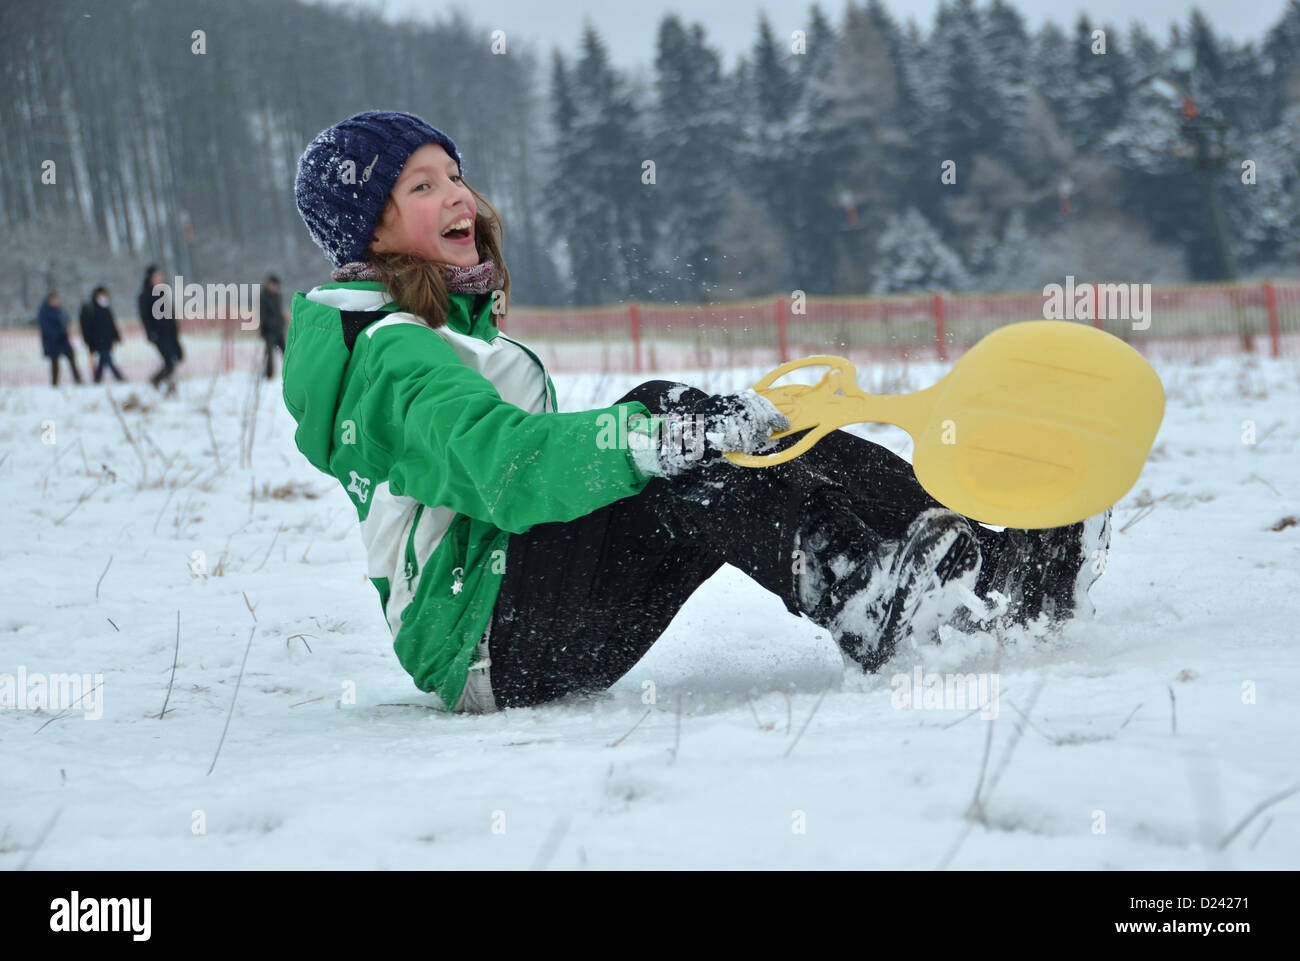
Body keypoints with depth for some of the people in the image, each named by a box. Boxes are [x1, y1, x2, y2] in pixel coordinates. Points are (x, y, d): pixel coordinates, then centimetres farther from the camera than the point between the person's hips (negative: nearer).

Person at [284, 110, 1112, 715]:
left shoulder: (449, 320, 19)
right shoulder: (393, 352, -14)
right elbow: (506, 467, -31)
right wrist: (679, 436, -40)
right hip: (482, 645, -10)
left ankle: (995, 562, -19)